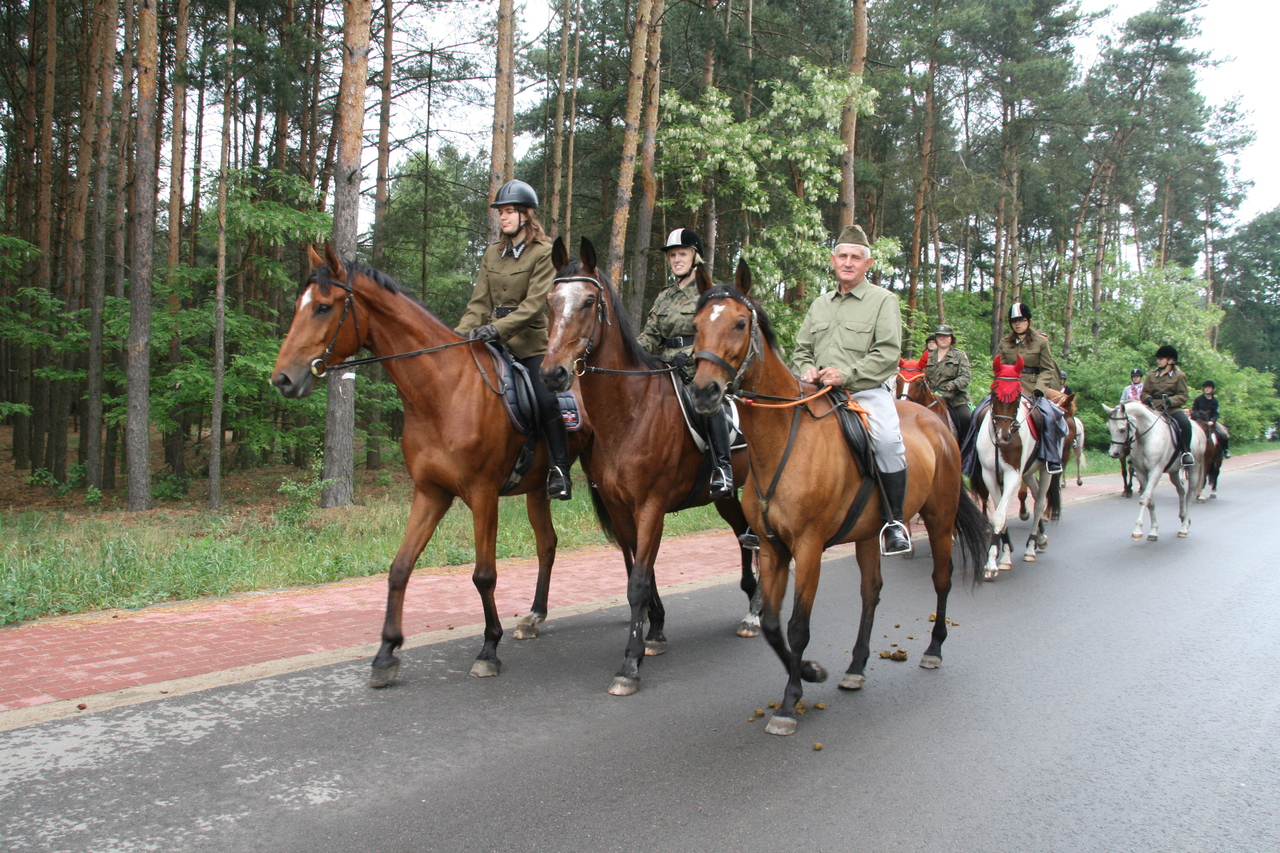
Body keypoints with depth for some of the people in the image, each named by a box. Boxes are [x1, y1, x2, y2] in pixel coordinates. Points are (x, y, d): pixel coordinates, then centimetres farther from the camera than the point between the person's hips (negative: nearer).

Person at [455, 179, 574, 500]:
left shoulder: (544, 254, -4)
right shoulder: (492, 254, 14)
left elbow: (533, 304, -15)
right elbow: (479, 303, 9)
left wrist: (498, 328, -27)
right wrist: (462, 334, -8)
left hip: (532, 344, -6)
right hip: (494, 343, 6)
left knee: (547, 400, -22)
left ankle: (559, 470, -9)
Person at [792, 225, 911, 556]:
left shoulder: (883, 300, 4)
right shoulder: (819, 305, 21)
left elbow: (888, 353, -8)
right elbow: (801, 349, 23)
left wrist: (846, 375, -19)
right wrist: (806, 370, -1)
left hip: (868, 390, -5)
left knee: (888, 439, -32)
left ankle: (894, 521, -18)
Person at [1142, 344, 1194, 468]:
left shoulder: (1179, 375, 5)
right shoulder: (1151, 375, 13)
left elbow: (1183, 396, 1)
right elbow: (1144, 392, 14)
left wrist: (1170, 401, -18)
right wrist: (1147, 398, -10)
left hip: (1172, 408, -3)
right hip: (1154, 408, 3)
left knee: (1185, 423, -31)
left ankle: (1186, 452, -17)